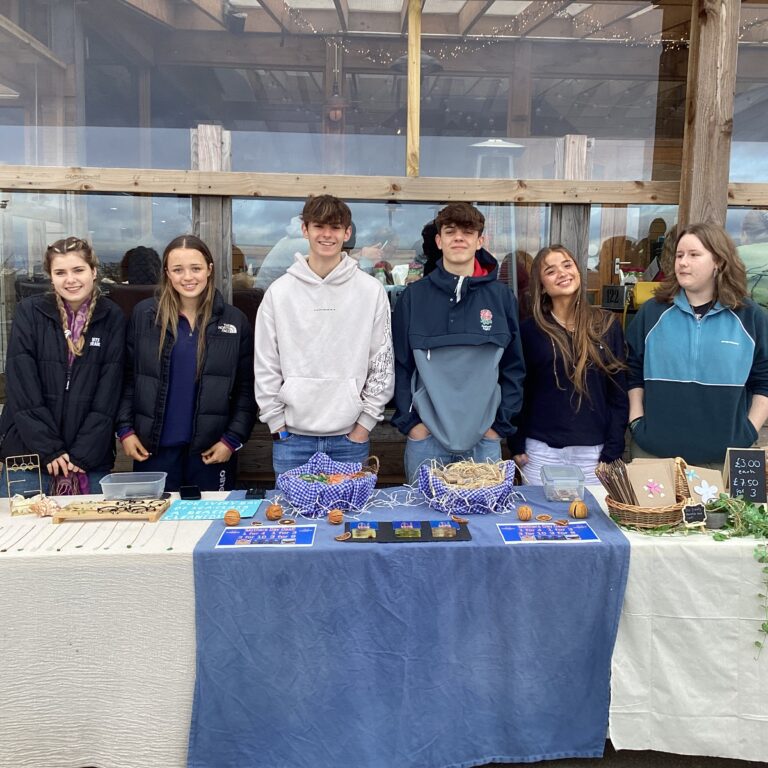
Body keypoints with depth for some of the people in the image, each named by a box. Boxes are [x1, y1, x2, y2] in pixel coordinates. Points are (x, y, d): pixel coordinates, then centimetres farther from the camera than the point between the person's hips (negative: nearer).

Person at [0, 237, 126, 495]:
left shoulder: (112, 318, 0)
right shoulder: (29, 312, -1)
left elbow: (108, 394, -4)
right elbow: (21, 388, -7)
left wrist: (82, 455, -10)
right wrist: (49, 450, -12)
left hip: (92, 458, 0)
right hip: (30, 452, 0)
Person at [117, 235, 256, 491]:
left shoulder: (234, 321, 1)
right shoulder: (144, 314, 2)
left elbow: (246, 388, 1)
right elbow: (127, 377, 5)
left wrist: (233, 439, -5)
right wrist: (125, 429, -1)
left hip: (212, 451, 0)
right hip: (153, 448, 0)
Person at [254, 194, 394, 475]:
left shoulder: (371, 290, 0)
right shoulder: (280, 291, 1)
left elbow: (383, 362, 1)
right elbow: (265, 365, 3)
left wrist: (365, 422, -2)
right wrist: (277, 423, -1)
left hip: (351, 437, 0)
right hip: (292, 437, 1)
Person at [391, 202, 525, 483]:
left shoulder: (501, 296, 3)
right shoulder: (414, 296, 1)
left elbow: (513, 367, 5)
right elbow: (400, 365, 3)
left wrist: (500, 424, -1)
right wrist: (409, 421, -4)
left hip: (485, 441, 1)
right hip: (425, 439, 0)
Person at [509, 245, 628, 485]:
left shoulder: (606, 325, 3)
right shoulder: (529, 330, 1)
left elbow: (618, 393, 3)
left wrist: (612, 452, -2)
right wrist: (516, 446, -1)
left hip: (593, 451, 1)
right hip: (541, 450, 0)